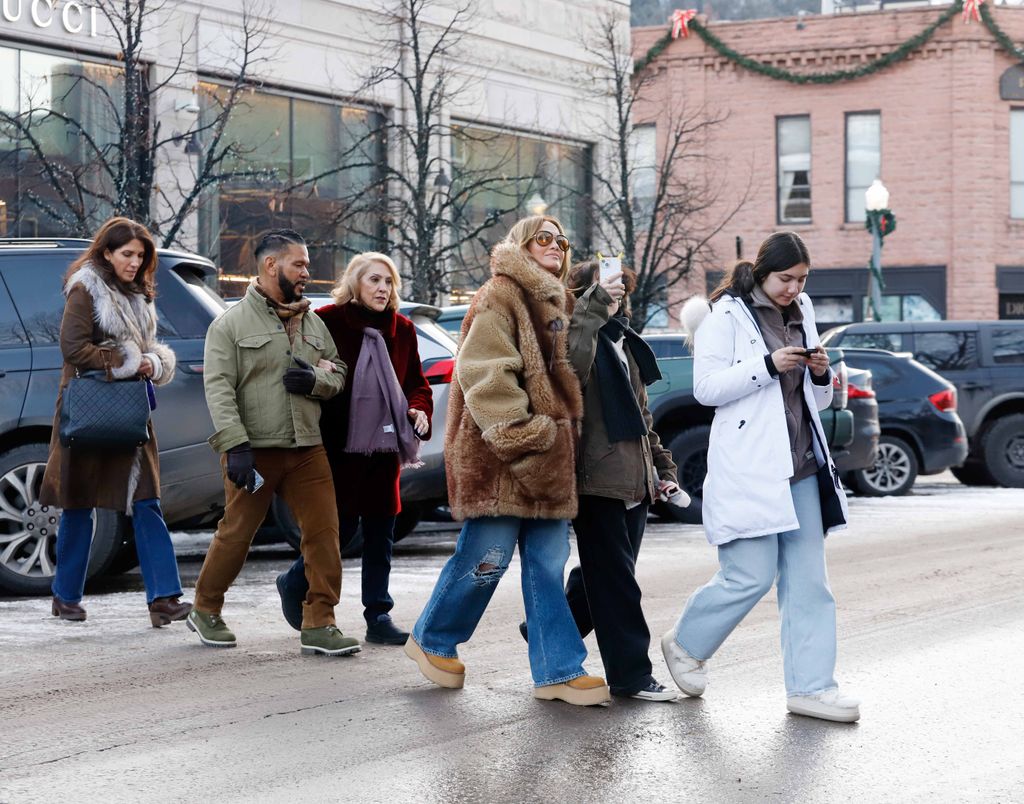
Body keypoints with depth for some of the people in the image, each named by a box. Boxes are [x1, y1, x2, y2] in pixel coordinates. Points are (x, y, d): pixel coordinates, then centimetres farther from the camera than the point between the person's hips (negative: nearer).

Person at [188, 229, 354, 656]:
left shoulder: (313, 324, 15)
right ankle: (205, 611, 24)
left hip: (306, 448, 5)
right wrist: (235, 446, -21)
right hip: (253, 451, -5)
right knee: (236, 533, 3)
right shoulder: (231, 323, -3)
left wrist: (317, 380, -5)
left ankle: (319, 625, 2)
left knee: (324, 532, -4)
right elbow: (218, 387, -11)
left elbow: (337, 373, 20)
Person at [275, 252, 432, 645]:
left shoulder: (401, 329, 10)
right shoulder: (327, 322, -6)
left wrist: (419, 409, -1)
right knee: (341, 528, -2)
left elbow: (416, 381, 16)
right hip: (340, 446, -5)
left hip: (384, 447, 5)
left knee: (380, 533, 7)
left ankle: (379, 616, 13)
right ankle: (294, 584, 24)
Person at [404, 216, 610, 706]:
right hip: (500, 458, -8)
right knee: (487, 558, -3)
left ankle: (558, 671, 6)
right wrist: (515, 434, -23)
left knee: (548, 563, 5)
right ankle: (431, 639, 18)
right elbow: (484, 372, -18)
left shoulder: (554, 303, 22)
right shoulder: (500, 297, -7)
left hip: (547, 457, 9)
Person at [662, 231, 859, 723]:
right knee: (751, 576, -7)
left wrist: (821, 375, 0)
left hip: (800, 468, 7)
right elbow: (706, 388, -11)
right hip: (748, 469, -7)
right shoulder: (727, 316, -3)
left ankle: (810, 686, 4)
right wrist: (768, 365, -18)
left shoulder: (800, 318, 17)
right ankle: (685, 644, 17)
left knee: (808, 580, 2)